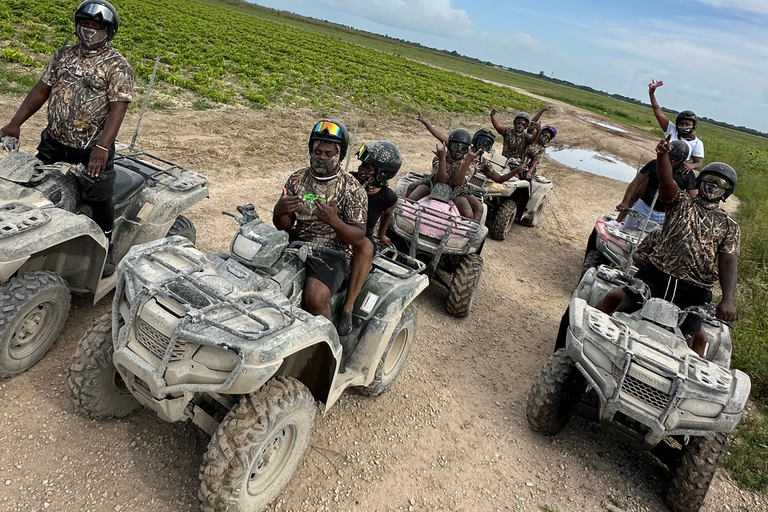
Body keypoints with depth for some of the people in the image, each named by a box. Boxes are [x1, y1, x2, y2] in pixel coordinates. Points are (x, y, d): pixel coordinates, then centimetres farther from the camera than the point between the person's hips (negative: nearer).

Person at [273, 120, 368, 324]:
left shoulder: (352, 189, -7)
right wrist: (279, 212, -17)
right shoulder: (297, 179, 6)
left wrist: (334, 221, -30)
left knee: (315, 299, -29)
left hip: (332, 252, -5)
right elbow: (283, 225, 8)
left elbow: (358, 238, -11)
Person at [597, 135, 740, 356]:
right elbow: (666, 182, -9)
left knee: (699, 336, 1)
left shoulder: (729, 226, 15)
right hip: (656, 272, -1)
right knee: (615, 296, -9)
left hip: (692, 290, 1)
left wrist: (728, 299, -14)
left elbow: (728, 263, 3)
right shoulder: (682, 202, 13)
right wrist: (663, 155, -31)